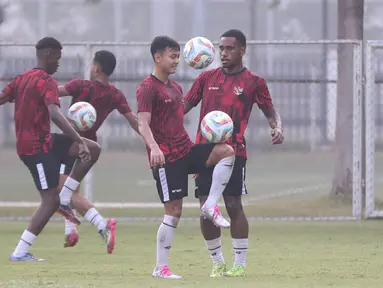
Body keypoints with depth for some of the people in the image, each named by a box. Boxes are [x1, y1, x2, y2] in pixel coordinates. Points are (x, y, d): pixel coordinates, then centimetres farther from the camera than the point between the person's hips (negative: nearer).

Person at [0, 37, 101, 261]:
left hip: (26, 142, 9)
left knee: (93, 149, 6)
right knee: (51, 201, -9)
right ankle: (20, 252, -10)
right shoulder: (47, 82, -15)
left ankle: (65, 199, 5)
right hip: (39, 146, -9)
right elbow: (55, 114, -30)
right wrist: (80, 141, -35)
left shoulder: (23, 78, 12)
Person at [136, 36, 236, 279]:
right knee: (174, 211, -8)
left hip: (186, 151, 8)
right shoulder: (148, 88, -8)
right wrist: (153, 147, -36)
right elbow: (143, 124, -18)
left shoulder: (175, 87, 18)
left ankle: (211, 206, -8)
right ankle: (161, 268, -1)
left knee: (226, 151, -14)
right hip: (166, 157, -7)